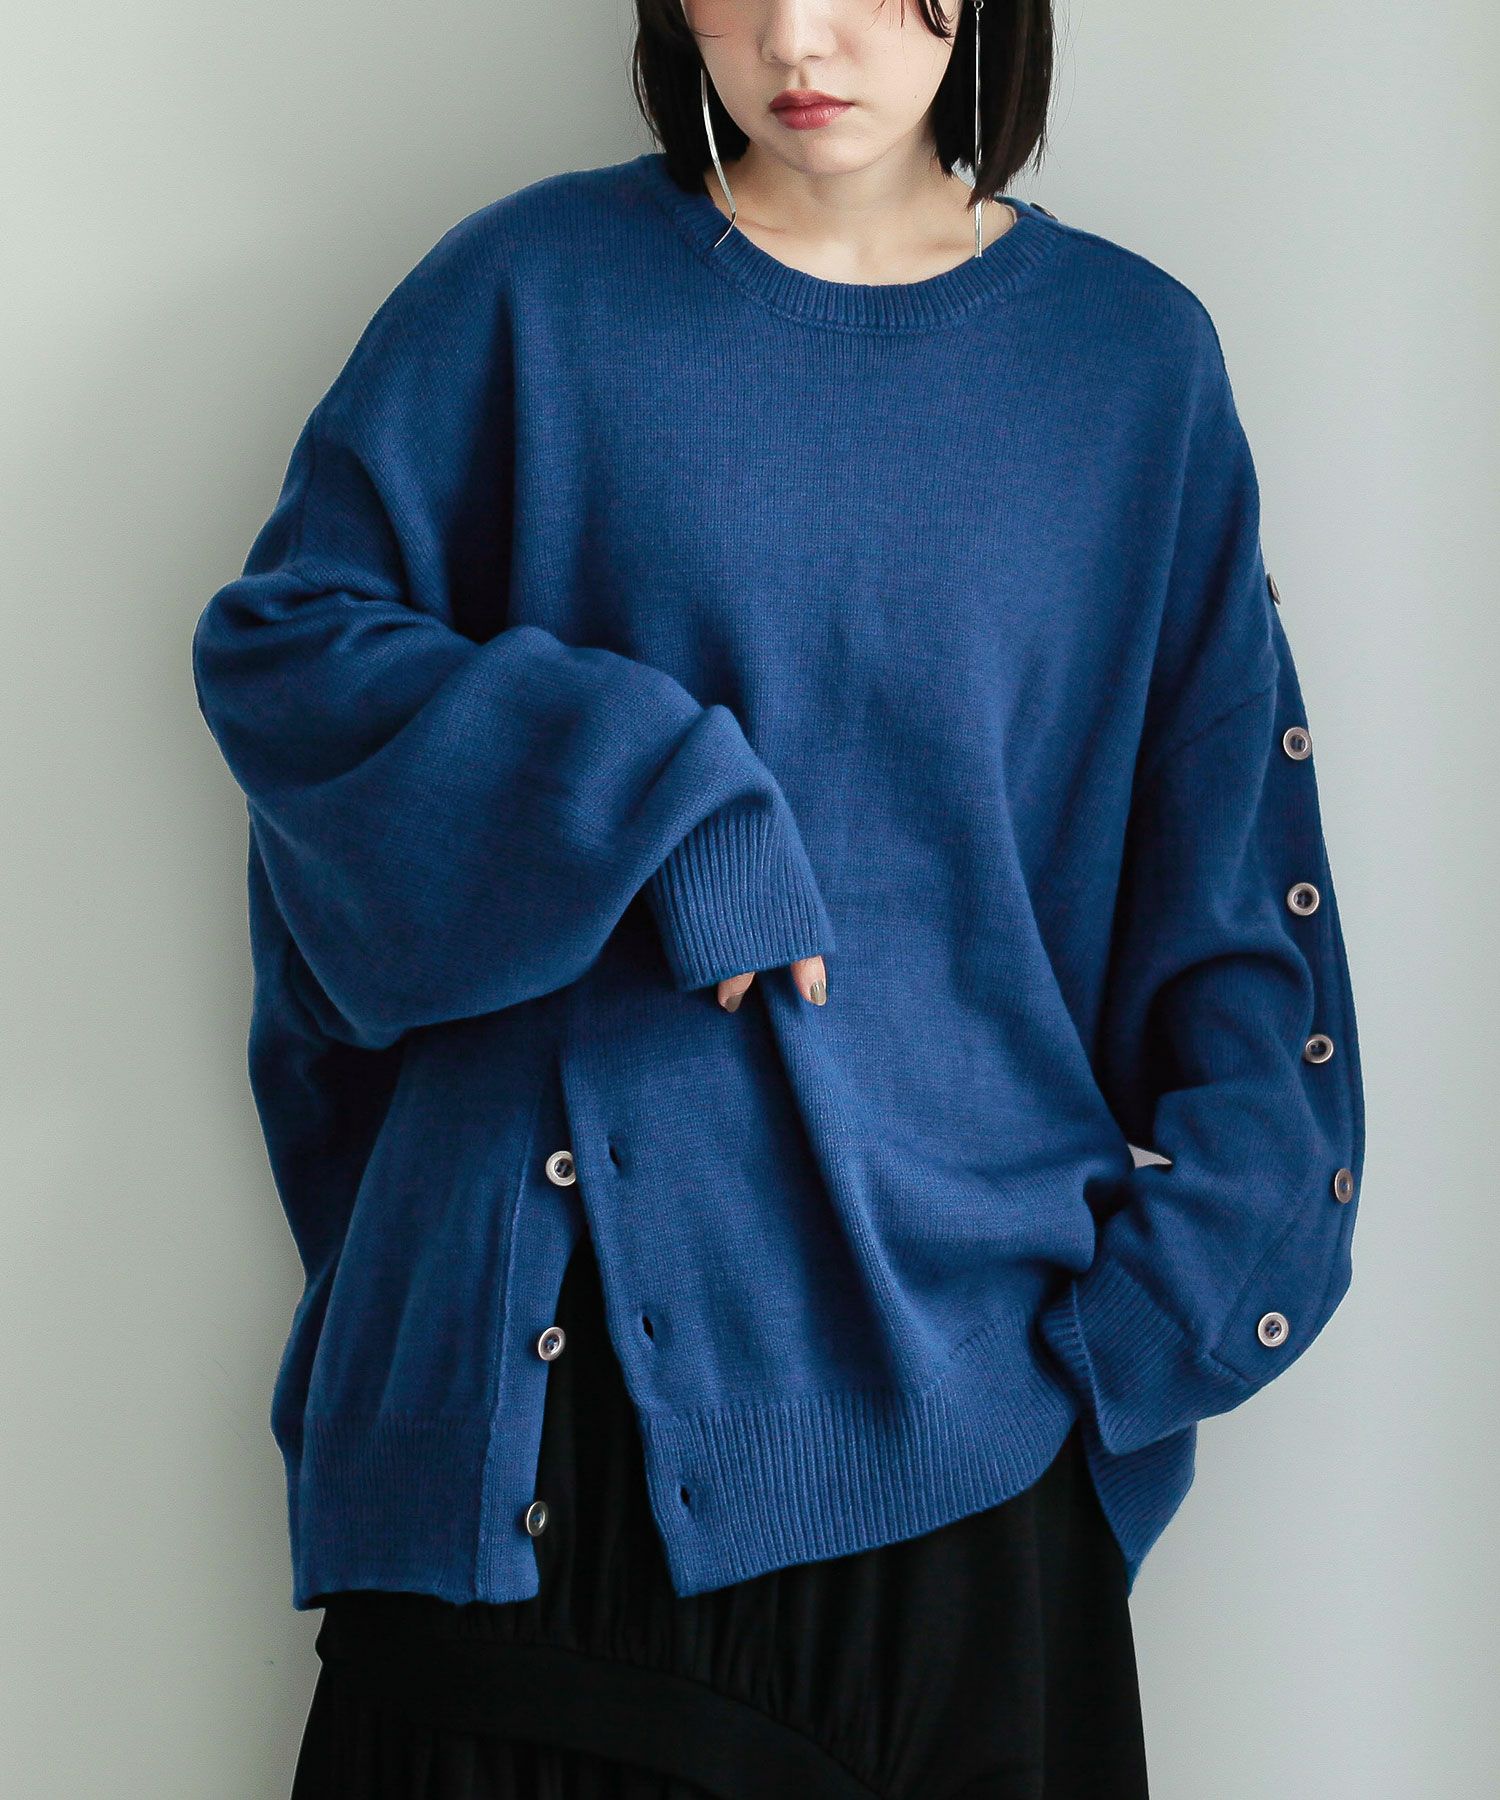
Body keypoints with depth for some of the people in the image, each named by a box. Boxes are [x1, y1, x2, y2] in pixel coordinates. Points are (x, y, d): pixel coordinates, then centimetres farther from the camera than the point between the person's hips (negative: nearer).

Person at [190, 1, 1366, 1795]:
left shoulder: (1133, 355, 5)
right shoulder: (537, 291, 1)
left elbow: (1228, 860, 7)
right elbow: (276, 638, -1)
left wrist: (1167, 1294, -1)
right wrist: (648, 798, -15)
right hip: (560, 1309, -1)